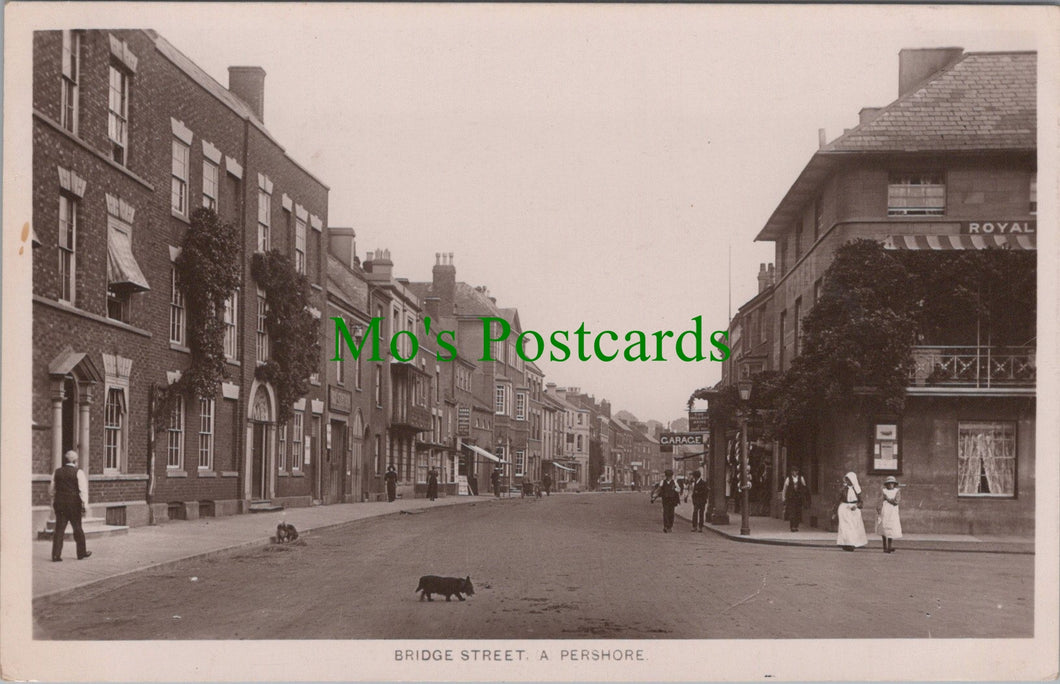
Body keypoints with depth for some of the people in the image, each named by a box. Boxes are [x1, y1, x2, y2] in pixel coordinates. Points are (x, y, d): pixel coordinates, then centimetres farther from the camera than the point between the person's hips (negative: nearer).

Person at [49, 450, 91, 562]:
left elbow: (51, 489, 14)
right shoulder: (78, 472, -7)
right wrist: (84, 505, -11)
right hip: (74, 503, -3)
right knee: (77, 528, 9)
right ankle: (81, 553, 20)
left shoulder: (57, 472, 7)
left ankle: (56, 555, -2)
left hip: (59, 502, 3)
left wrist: (53, 502, 27)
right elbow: (83, 490, -13)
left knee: (59, 528, 4)